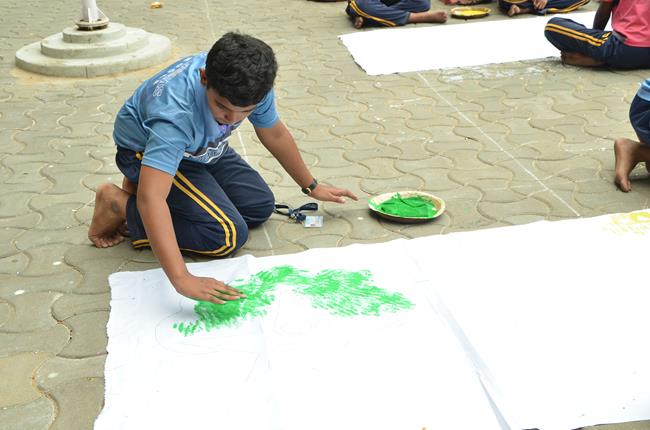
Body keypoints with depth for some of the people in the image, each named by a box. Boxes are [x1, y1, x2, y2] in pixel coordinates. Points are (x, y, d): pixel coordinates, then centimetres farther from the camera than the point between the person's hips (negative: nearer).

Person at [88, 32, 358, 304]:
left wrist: (311, 186, 8)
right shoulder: (176, 111, -44)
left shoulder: (251, 84, -25)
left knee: (261, 206, 7)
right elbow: (150, 199, -53)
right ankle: (119, 204, -6)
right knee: (227, 235, -20)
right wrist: (182, 279, -61)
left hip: (199, 147, 7)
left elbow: (274, 134, -3)